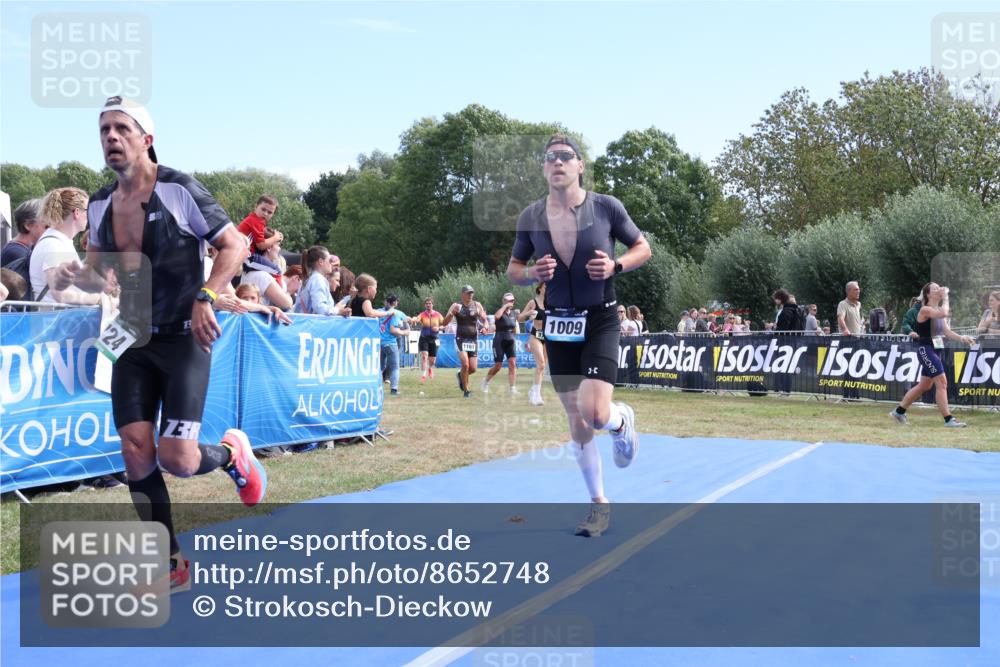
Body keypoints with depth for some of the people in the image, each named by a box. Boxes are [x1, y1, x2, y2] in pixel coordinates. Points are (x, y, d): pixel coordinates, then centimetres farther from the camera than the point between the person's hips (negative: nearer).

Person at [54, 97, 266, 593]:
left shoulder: (178, 189, -10)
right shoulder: (99, 205, 8)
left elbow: (235, 246, -8)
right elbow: (97, 275, 18)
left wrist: (205, 297, -21)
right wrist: (77, 277, -5)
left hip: (184, 338, -5)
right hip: (133, 342, 5)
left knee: (176, 459, -13)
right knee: (136, 453, -3)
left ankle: (232, 454, 23)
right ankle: (171, 566, 12)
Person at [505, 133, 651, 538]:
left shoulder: (606, 207, -6)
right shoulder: (530, 217, 0)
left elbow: (643, 248, 4)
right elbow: (513, 269, 10)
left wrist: (615, 265, -16)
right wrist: (532, 274, -13)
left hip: (600, 320, -3)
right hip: (558, 323, 3)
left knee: (595, 413, -19)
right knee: (576, 420, 8)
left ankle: (623, 420, 20)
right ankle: (599, 504, 24)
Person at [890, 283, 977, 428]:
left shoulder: (939, 311, 15)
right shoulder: (925, 310, -11)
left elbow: (947, 331, 9)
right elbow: (944, 313, -29)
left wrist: (961, 338, -7)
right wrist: (945, 297, -14)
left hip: (934, 350, 9)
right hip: (925, 350, -9)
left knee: (925, 385, 15)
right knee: (942, 382, -13)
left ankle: (899, 412, 25)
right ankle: (948, 419, -10)